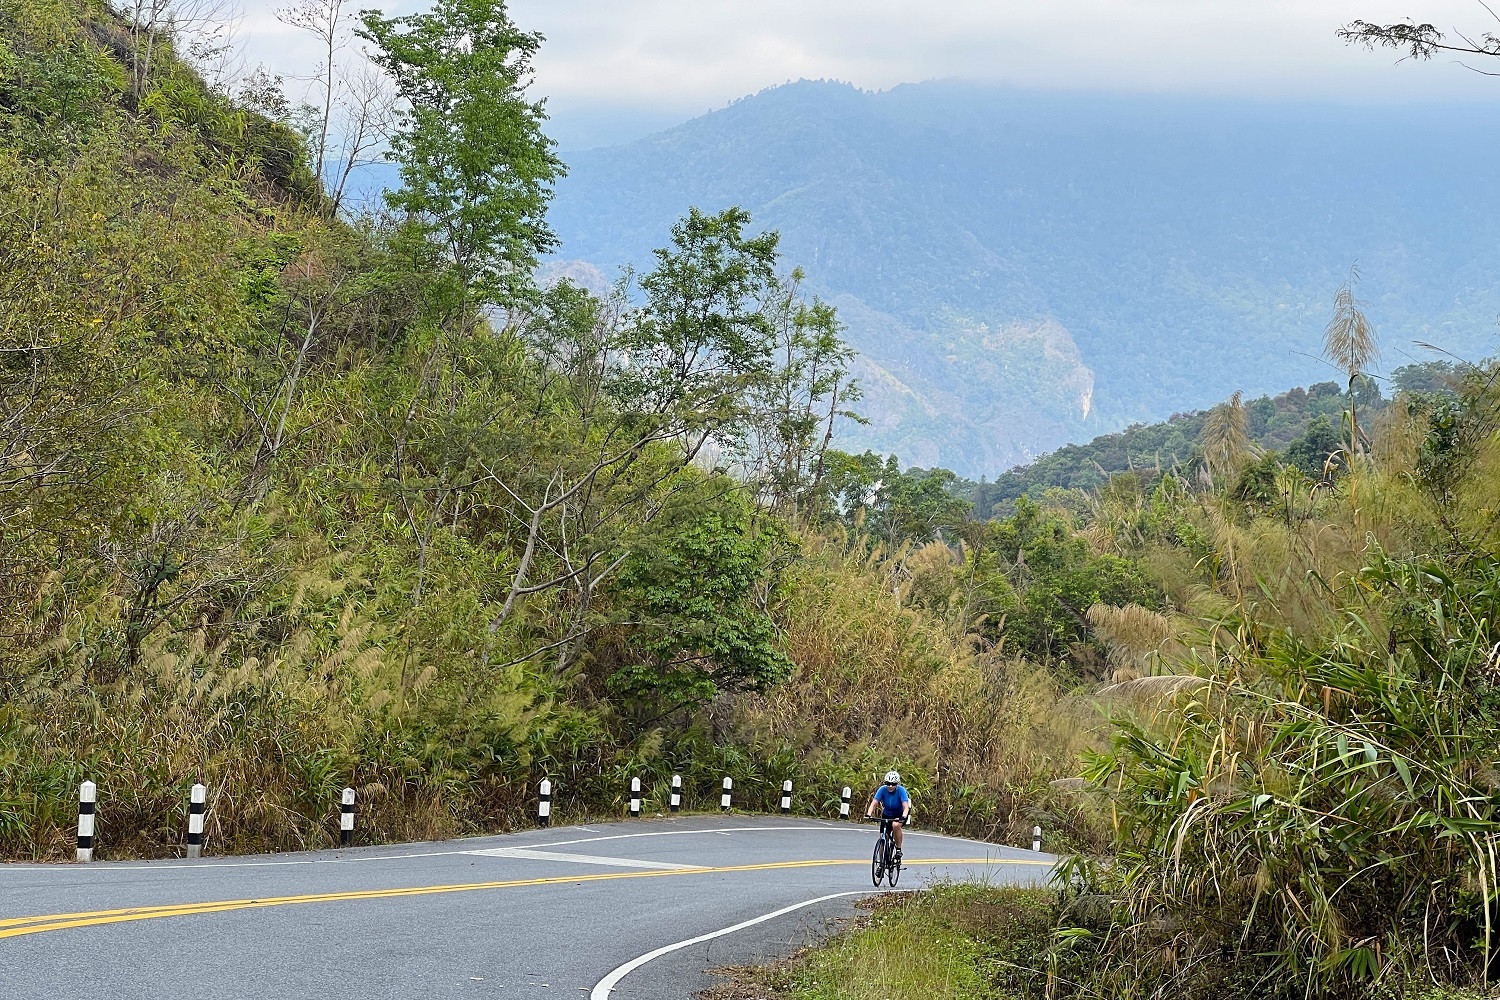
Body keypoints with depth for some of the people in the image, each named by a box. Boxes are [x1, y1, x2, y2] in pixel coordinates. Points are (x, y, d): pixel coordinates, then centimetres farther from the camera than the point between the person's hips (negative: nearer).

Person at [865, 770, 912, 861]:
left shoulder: (901, 790, -25)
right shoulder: (882, 789, -20)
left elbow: (906, 807, -33)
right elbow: (873, 803, -25)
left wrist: (903, 817, -52)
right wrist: (868, 814, -43)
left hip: (899, 815, -3)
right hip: (887, 815, 3)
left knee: (896, 825, -36)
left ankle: (899, 849, -19)